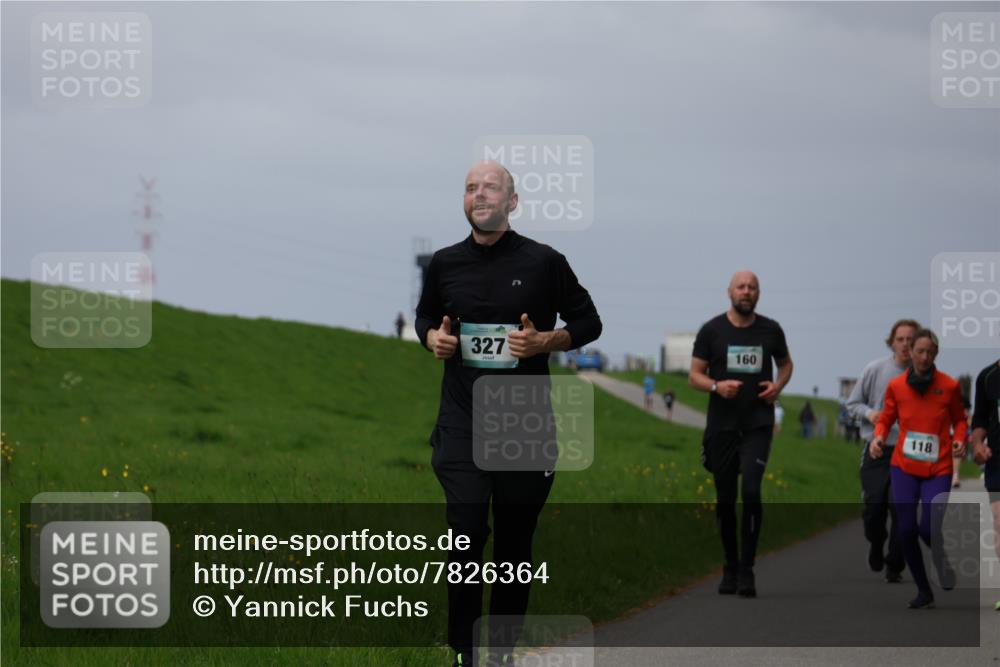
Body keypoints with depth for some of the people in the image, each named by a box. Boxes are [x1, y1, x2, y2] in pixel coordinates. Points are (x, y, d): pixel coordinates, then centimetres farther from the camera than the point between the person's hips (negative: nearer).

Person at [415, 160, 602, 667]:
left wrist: (544, 341, -12)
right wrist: (433, 338, -1)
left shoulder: (544, 262, -2)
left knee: (515, 539, 6)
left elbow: (587, 322, 6)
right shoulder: (445, 263, 6)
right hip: (462, 423, 1)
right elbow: (425, 316, 22)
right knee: (466, 534, -12)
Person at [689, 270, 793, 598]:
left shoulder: (770, 330, 6)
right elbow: (695, 375, 3)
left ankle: (746, 570, -13)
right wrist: (716, 386, -18)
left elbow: (785, 363, 23)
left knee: (751, 491, -18)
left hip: (757, 425, -1)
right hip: (722, 425, 1)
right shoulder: (712, 331, 1)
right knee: (725, 499, 6)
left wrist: (778, 386, 1)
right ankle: (730, 568, 21)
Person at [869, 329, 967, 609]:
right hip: (904, 467, 2)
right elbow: (886, 418, 13)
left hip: (938, 469, -2)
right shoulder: (896, 386, 3)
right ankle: (924, 592, 12)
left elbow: (959, 420, 10)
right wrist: (879, 437, -7)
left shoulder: (949, 386, -1)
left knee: (928, 528, -15)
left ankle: (943, 561, 23)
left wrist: (959, 439, -9)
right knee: (906, 529, -5)